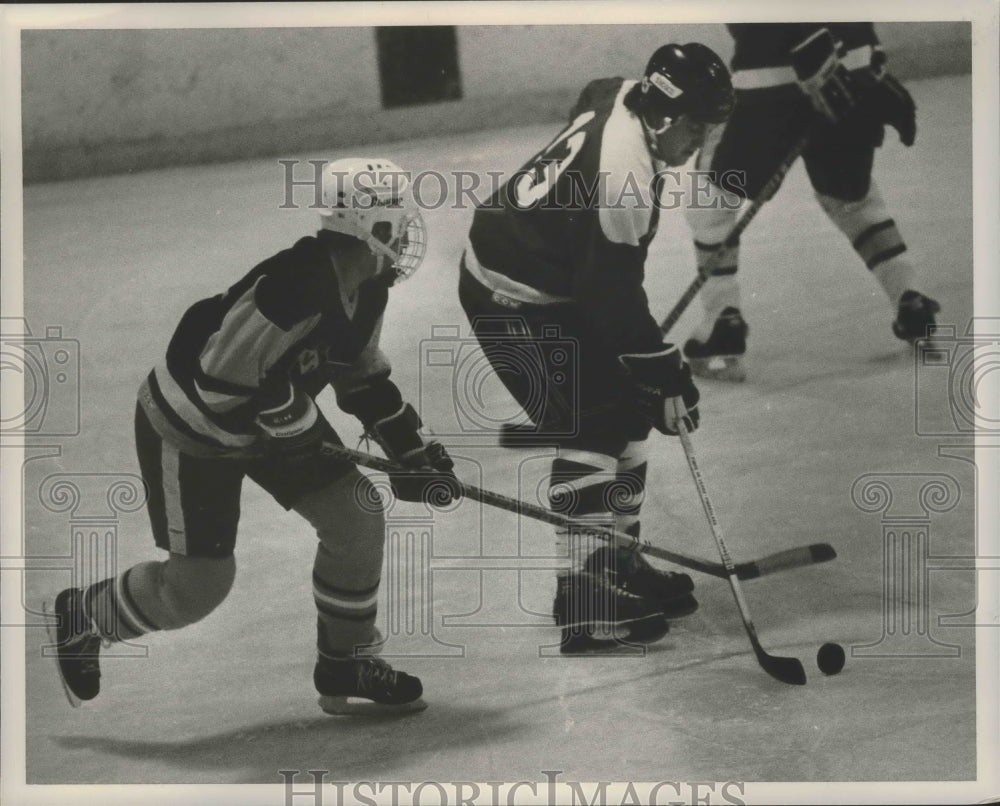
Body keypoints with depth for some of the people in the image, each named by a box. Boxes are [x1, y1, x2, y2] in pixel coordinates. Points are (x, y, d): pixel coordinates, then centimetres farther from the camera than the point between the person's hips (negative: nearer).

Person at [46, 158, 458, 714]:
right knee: (198, 584, -1)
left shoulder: (365, 291, -7)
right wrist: (300, 424, -23)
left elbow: (365, 377, 10)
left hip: (269, 416, 8)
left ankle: (346, 665, 14)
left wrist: (414, 450, 7)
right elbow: (220, 387, -34)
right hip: (190, 425, -8)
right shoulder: (291, 291, -37)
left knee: (356, 516, -2)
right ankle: (80, 618, 25)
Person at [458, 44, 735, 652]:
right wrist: (667, 376, -21)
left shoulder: (621, 100, -4)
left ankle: (618, 560, 24)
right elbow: (615, 298, -28)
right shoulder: (624, 178, -32)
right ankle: (583, 600, -12)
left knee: (626, 413, 13)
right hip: (512, 300, -10)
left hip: (557, 277, 10)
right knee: (592, 431, -14)